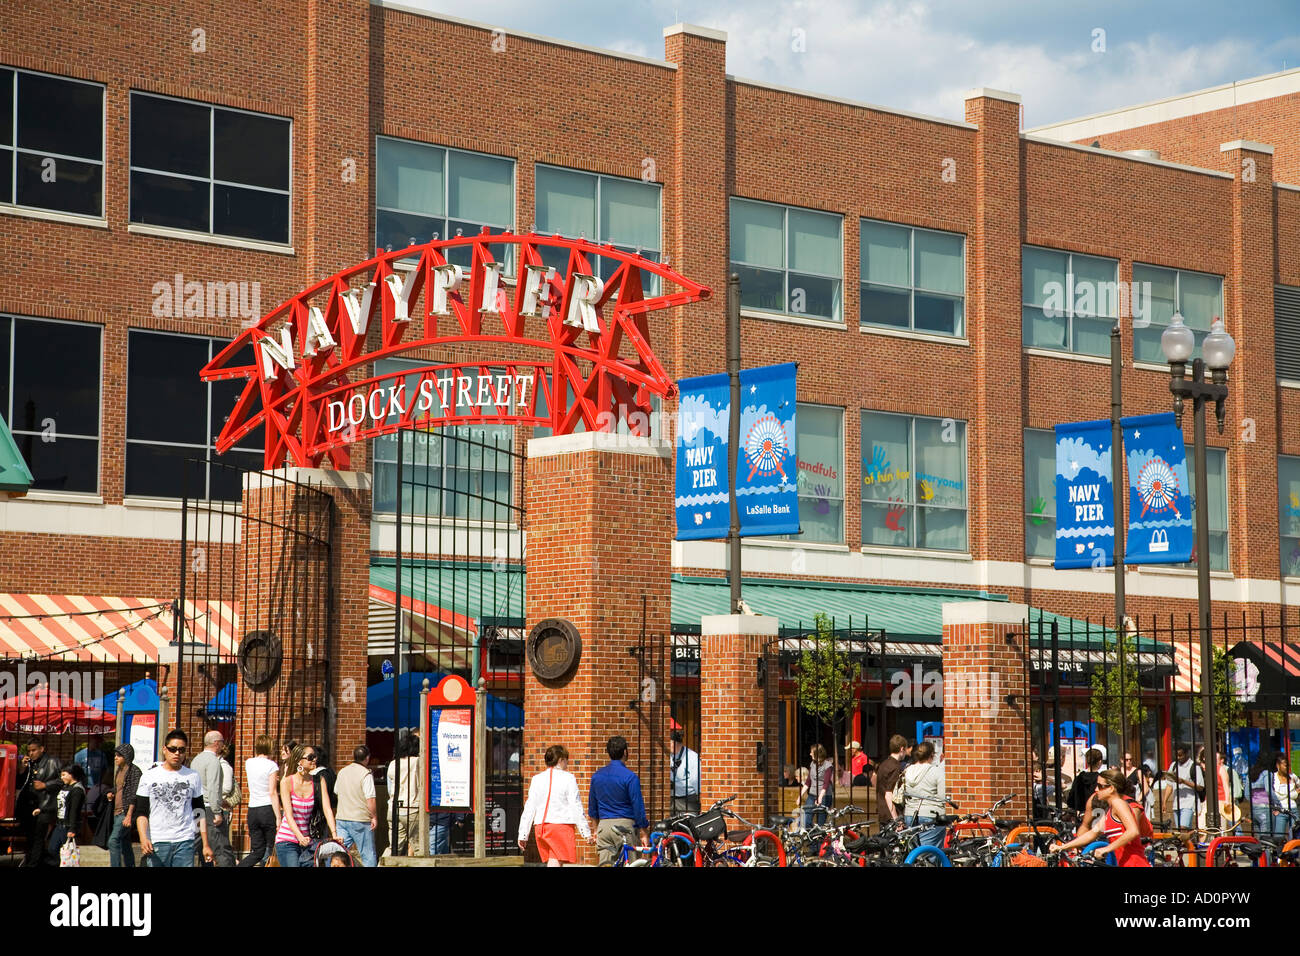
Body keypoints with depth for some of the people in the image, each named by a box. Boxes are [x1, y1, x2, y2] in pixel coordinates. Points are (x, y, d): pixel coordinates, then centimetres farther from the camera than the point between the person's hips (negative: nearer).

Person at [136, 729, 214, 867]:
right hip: (156, 843, -1)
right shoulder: (149, 776, 5)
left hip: (185, 842, 1)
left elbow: (199, 813, 13)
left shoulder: (193, 777, 10)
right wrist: (143, 839, -14)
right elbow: (141, 812, 3)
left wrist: (206, 844, 8)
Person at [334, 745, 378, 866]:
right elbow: (370, 799, -16)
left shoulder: (342, 772, 9)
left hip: (341, 819, 5)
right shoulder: (366, 774, -12)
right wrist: (374, 816, -7)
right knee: (368, 855, 4)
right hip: (360, 820, -5)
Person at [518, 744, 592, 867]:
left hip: (541, 827, 5)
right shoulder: (568, 778, -4)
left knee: (551, 862, 15)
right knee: (555, 863, -9)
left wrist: (523, 835, 11)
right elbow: (576, 807, -6)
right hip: (562, 825, -5)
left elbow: (529, 809, 8)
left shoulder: (536, 779, 9)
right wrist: (586, 833, -2)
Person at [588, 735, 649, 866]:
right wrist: (643, 831, -2)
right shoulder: (630, 777, -10)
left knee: (605, 864, 4)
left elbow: (592, 805, 18)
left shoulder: (597, 776, 8)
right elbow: (638, 806, -10)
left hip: (604, 826, 5)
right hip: (625, 825, -5)